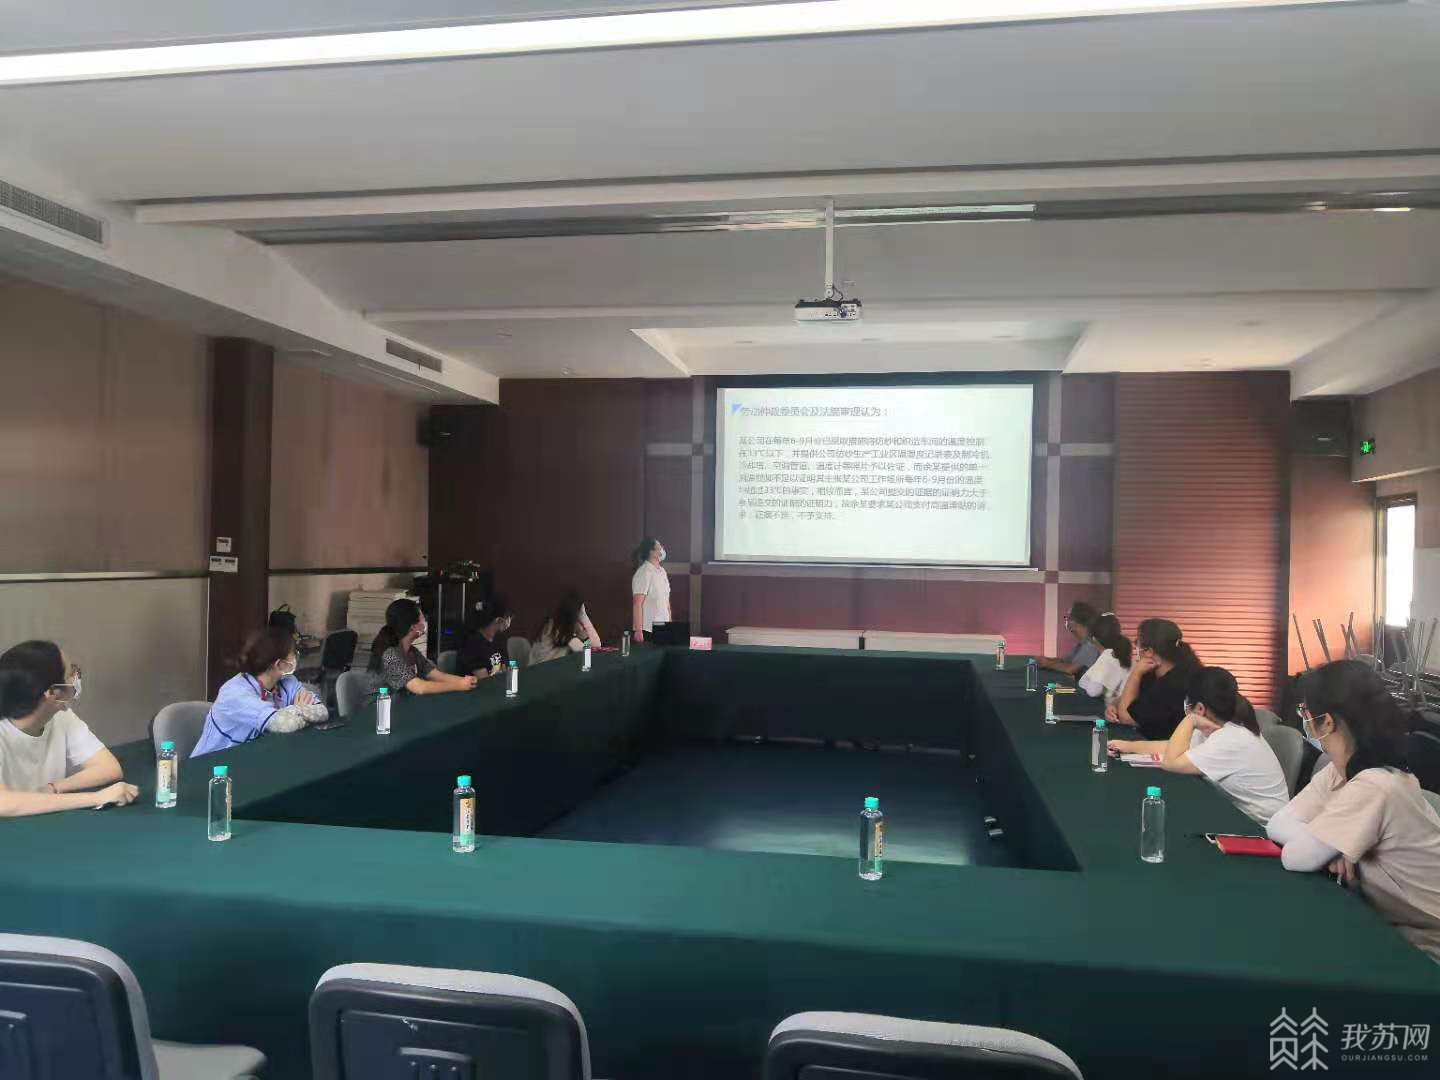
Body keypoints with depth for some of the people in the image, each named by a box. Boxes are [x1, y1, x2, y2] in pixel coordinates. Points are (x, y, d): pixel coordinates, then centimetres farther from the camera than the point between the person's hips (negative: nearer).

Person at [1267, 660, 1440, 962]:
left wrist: (1321, 847, -7)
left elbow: (1294, 858, -27)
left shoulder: (1373, 787, -30)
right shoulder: (1337, 772, -1)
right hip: (1390, 925, 7)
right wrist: (1328, 847, -20)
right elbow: (1278, 824, -3)